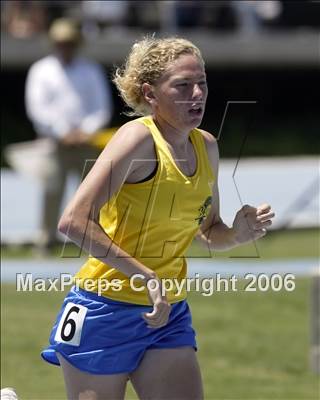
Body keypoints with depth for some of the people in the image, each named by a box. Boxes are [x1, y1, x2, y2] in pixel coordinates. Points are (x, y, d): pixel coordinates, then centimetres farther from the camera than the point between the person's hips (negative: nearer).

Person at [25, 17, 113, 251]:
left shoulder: (92, 71, 11)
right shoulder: (41, 71, 5)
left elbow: (103, 107, 8)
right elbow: (37, 107, -3)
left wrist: (87, 130, -9)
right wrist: (63, 132, -12)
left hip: (87, 141, 2)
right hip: (54, 142, -2)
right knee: (53, 188, -10)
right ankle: (48, 235, -7)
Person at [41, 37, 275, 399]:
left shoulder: (206, 146, 5)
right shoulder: (139, 138, -16)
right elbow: (74, 221, -25)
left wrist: (238, 234, -4)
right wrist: (146, 277, -27)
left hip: (168, 314, 6)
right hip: (105, 310, -6)